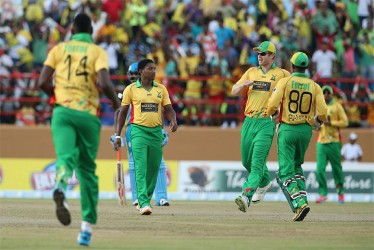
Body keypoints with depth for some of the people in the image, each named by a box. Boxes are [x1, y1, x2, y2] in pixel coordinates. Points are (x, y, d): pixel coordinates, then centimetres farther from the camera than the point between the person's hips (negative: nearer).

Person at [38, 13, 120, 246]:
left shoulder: (59, 49, 10)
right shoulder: (98, 52, 4)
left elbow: (43, 82, 1)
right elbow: (105, 83, -12)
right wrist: (117, 103, 5)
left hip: (63, 112, 0)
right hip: (88, 115, 0)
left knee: (66, 158, -14)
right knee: (87, 170, 11)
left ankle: (61, 188, -52)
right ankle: (88, 227, 10)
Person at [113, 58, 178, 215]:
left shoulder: (161, 89, 10)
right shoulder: (131, 89, 2)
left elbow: (168, 109, 11)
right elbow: (123, 112, 7)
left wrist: (173, 120, -12)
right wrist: (118, 135, 4)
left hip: (156, 132, 4)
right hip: (139, 131, -4)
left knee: (153, 169, 7)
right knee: (141, 168, -15)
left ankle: (146, 200, 23)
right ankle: (143, 203, -22)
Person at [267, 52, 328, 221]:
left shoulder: (284, 82, -5)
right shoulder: (315, 86, 2)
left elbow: (272, 106, -14)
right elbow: (323, 113, -5)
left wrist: (272, 114, 10)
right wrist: (317, 121, 18)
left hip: (287, 130, -4)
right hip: (306, 130, 4)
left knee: (286, 172, -4)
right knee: (297, 167, 24)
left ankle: (299, 203, -24)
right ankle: (302, 198, 10)